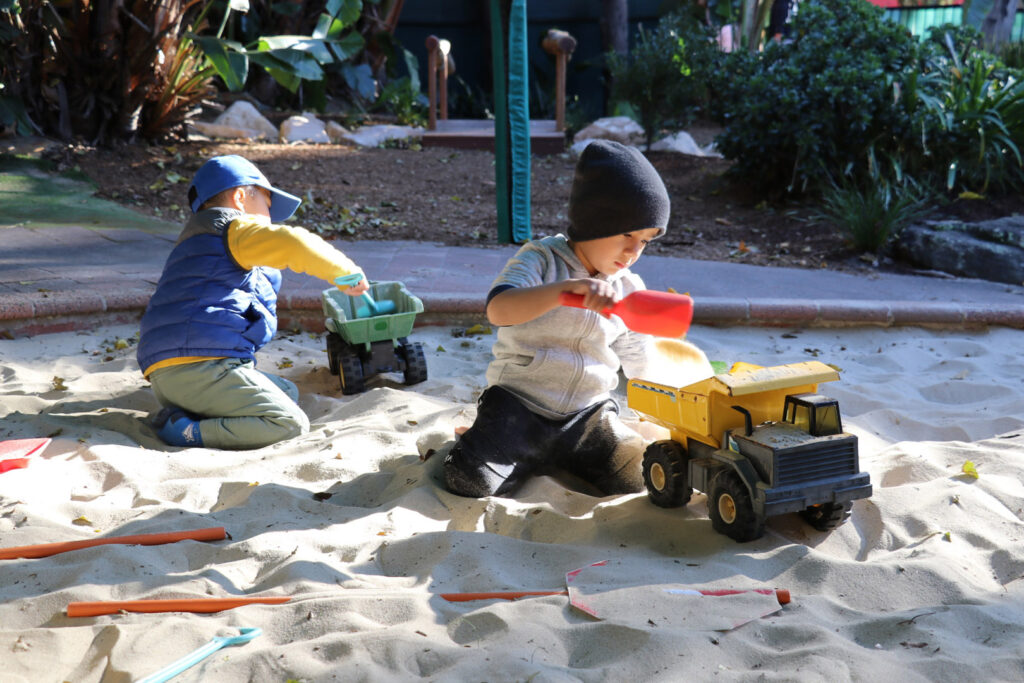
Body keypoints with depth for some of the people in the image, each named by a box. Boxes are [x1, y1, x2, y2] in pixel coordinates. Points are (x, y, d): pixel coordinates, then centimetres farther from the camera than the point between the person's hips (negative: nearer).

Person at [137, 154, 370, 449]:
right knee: (291, 424, -15)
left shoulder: (194, 244, 34)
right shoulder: (232, 228, 1)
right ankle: (189, 433, -23)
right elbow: (290, 243, -17)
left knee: (287, 392, 20)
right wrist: (345, 270, -5)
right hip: (199, 367, -10)